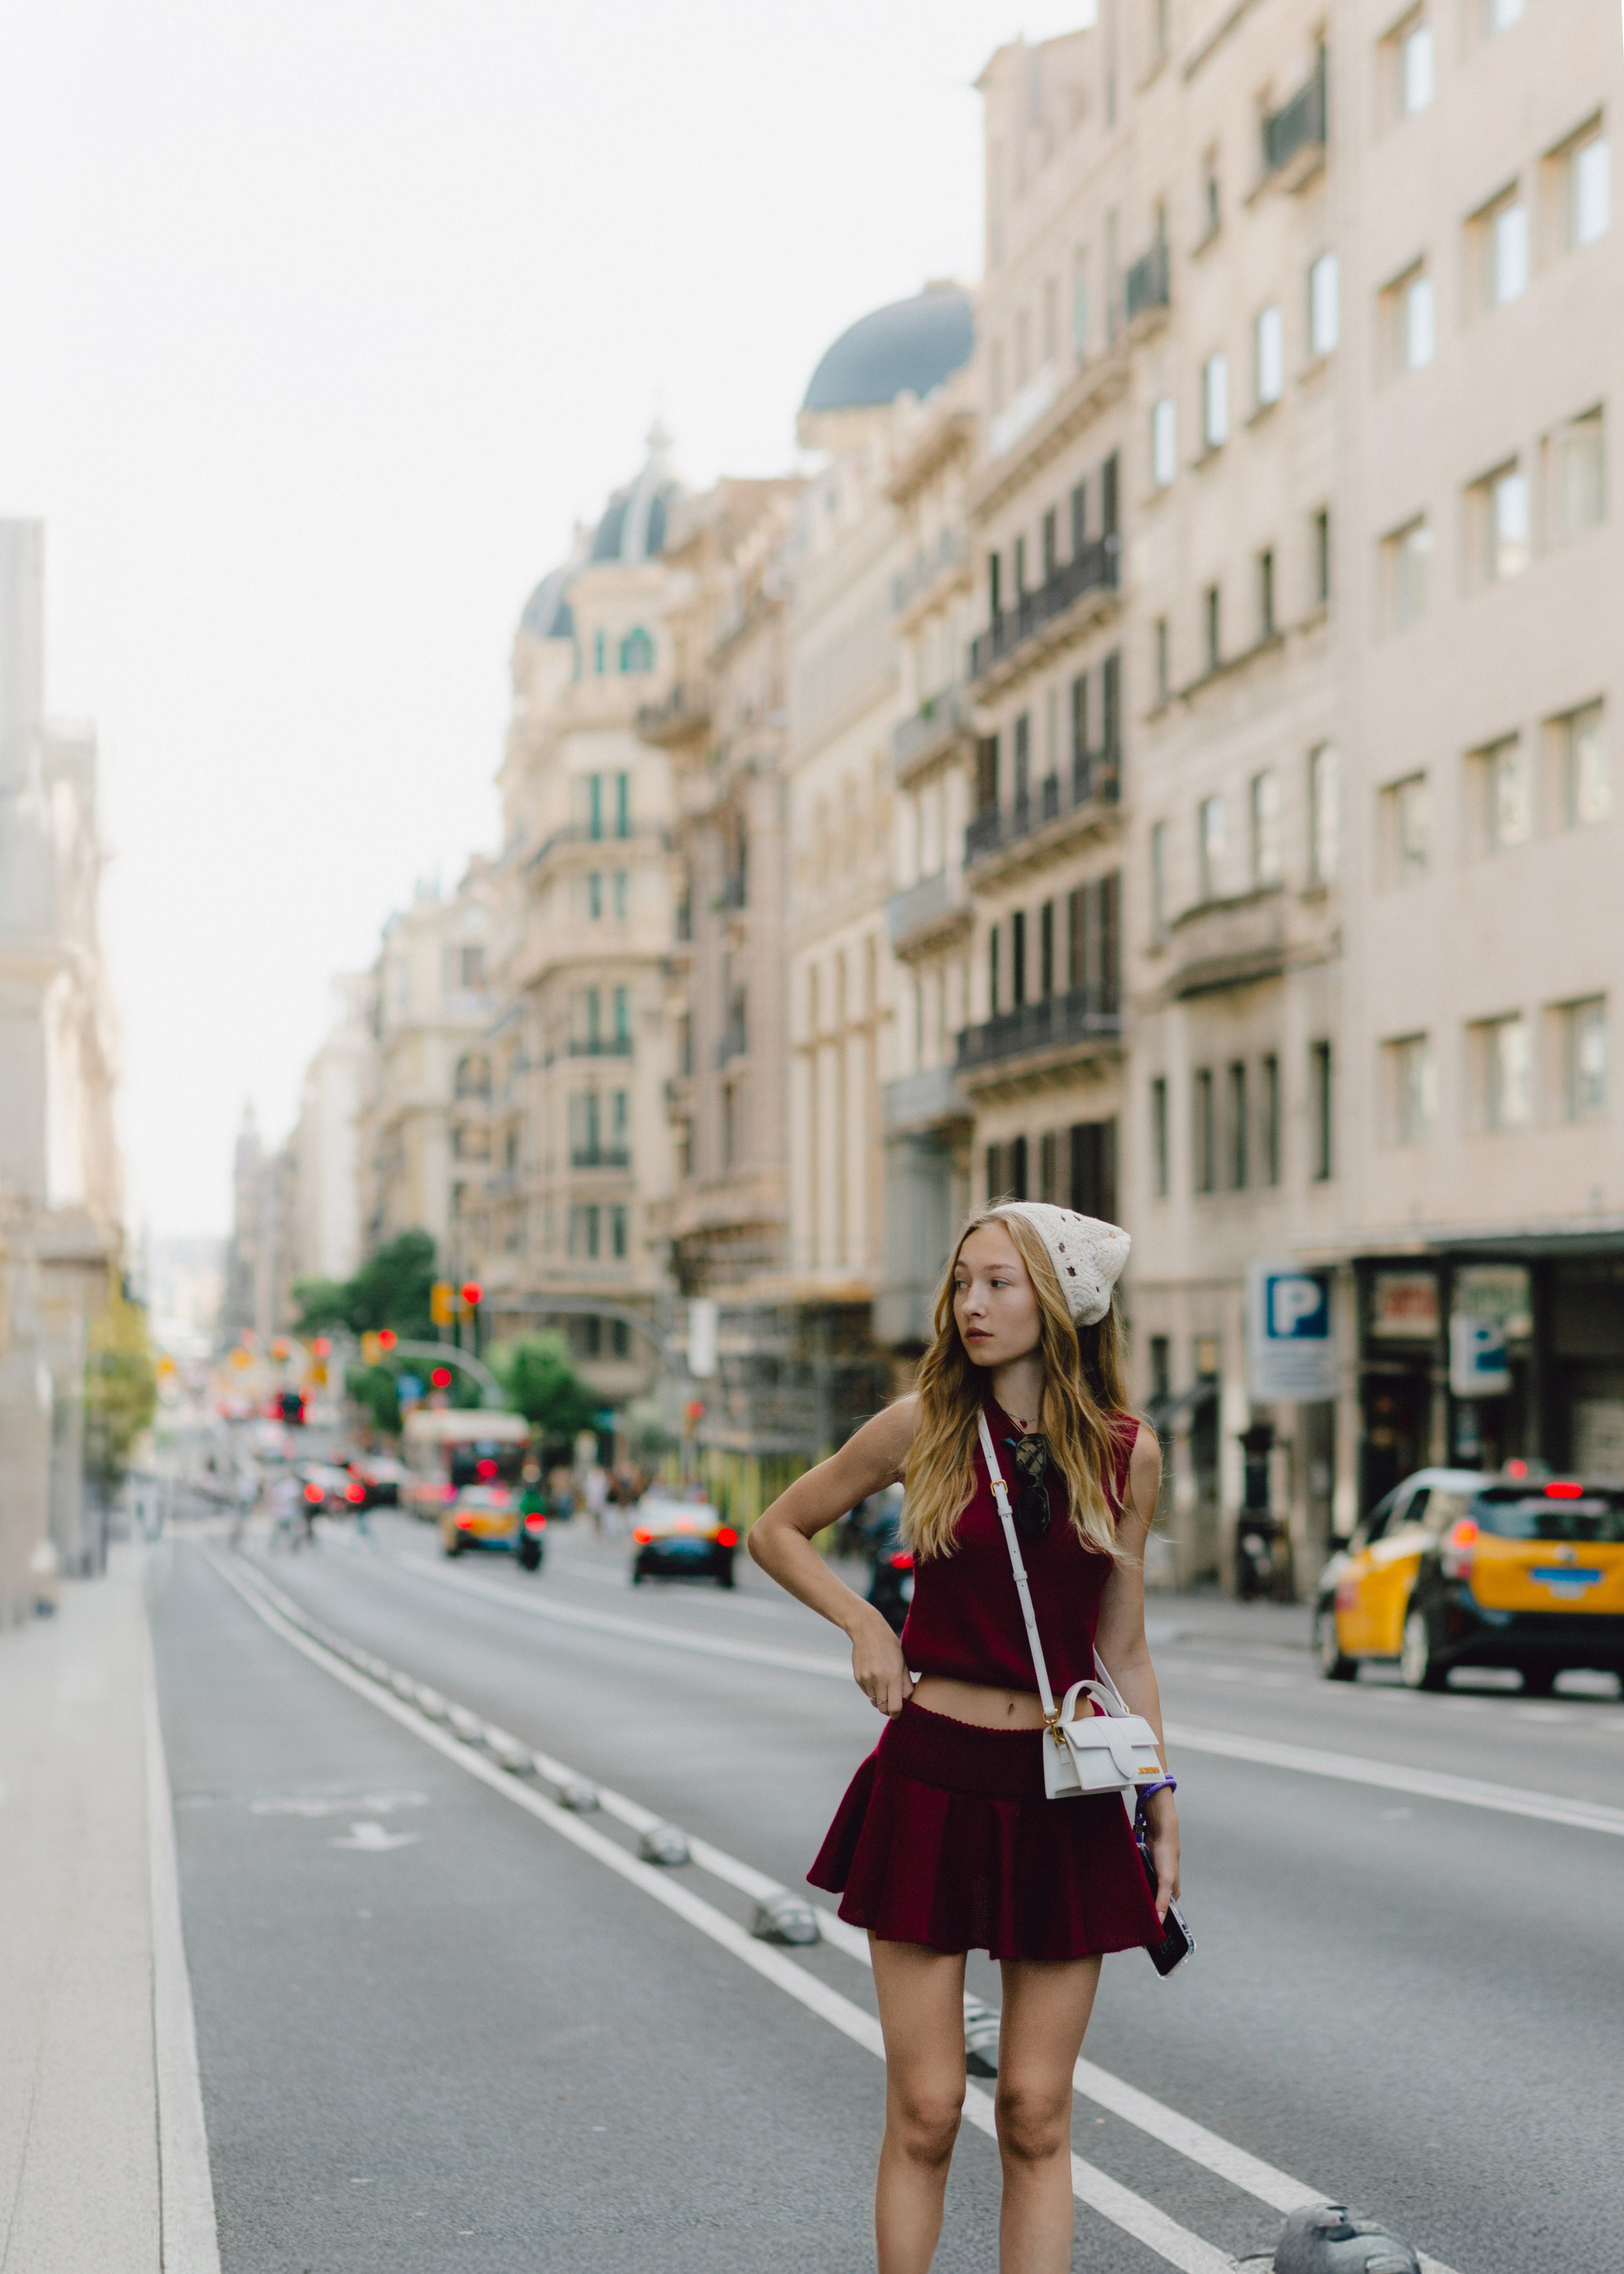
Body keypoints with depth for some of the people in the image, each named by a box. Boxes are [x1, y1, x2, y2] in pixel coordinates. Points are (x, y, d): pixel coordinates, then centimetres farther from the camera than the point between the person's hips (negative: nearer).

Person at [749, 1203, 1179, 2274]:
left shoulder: (1128, 1453, 3)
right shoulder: (926, 1426, -1)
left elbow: (1124, 1650, 11)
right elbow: (778, 1531, 12)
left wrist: (1161, 1796, 6)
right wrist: (863, 1624, -2)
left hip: (1066, 1794, 1)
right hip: (932, 1777, -1)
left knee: (1037, 2113, 5)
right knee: (927, 2108, 0)